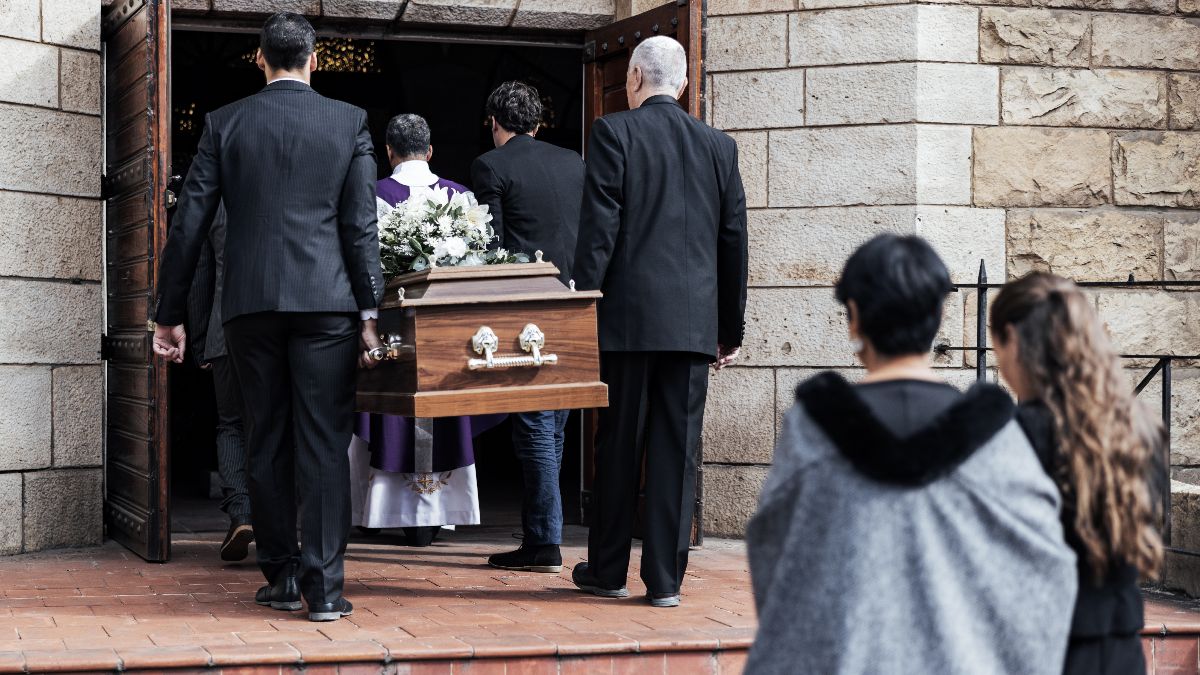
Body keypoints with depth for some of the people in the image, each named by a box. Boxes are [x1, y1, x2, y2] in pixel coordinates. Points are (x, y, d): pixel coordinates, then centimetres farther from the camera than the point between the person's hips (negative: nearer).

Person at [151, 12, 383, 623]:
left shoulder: (224, 123, 6)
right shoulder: (349, 121, 3)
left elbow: (189, 223, 4)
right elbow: (361, 224, -3)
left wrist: (169, 314, 9)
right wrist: (370, 312, -1)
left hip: (251, 303, 1)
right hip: (327, 300, -1)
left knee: (267, 445, 10)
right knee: (324, 445, -1)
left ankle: (281, 577, 15)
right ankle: (324, 585, -6)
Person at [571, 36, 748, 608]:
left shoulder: (614, 132, -2)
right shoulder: (719, 146, 9)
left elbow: (598, 227, -8)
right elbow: (733, 239, 11)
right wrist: (731, 327, 17)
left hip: (628, 314, -3)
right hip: (694, 319, 3)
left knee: (619, 444, 7)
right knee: (677, 448, 4)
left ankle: (607, 570, 18)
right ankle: (666, 578, 5)